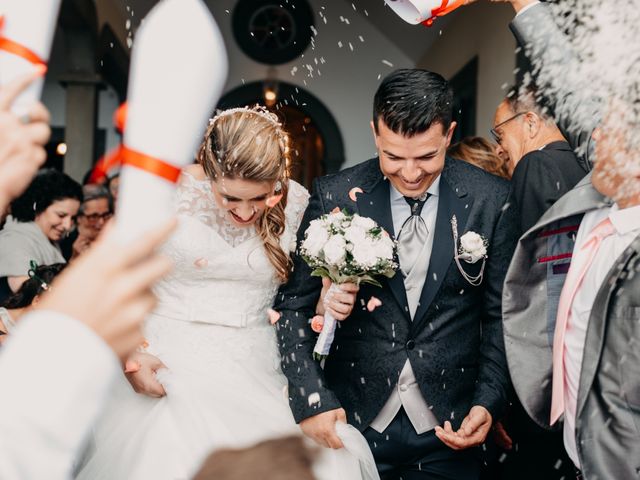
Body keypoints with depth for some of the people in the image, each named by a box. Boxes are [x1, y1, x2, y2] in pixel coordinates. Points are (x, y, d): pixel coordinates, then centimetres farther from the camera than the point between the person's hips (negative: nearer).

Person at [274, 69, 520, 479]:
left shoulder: (492, 200, -6)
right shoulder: (335, 197, -7)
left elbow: (500, 315, 1)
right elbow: (296, 306, -3)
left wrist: (489, 402, -8)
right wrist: (311, 400, -11)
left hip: (448, 429, 1)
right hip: (352, 422, 0)